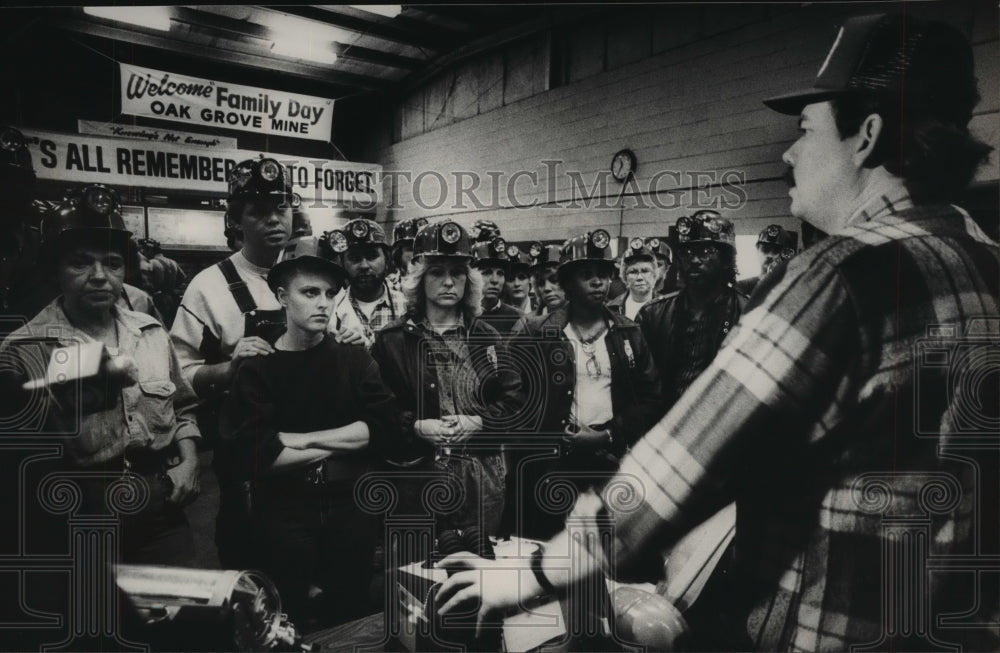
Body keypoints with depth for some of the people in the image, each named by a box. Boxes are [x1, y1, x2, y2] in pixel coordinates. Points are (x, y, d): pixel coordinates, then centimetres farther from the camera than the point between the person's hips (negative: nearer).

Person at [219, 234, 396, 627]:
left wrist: (303, 439, -15)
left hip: (349, 508, 2)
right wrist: (342, 444, -12)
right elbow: (249, 455, -16)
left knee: (351, 617, 14)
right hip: (282, 512, -2)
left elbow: (383, 425, -9)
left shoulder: (355, 359, 5)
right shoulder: (257, 369, -3)